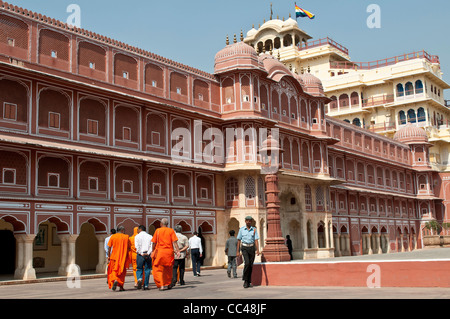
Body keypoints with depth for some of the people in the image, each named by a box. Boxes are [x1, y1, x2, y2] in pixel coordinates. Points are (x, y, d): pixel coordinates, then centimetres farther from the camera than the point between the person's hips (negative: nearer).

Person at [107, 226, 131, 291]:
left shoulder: (113, 237, 1)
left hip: (114, 256, 0)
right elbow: (129, 248, 1)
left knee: (113, 270, 9)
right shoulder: (126, 237, 0)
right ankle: (121, 286, 8)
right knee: (122, 271, 11)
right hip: (123, 257, 0)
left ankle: (115, 280, -17)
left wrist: (109, 256, 6)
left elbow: (109, 247, -1)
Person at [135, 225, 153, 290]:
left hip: (140, 255, -2)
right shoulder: (150, 236, 10)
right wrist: (147, 253, -9)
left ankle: (139, 279, -18)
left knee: (139, 269, 10)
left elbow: (137, 247, -7)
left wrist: (141, 254, -6)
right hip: (148, 255, 2)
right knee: (147, 270, 6)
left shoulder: (137, 236, 4)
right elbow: (152, 246, -2)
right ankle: (146, 285, 3)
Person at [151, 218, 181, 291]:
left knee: (158, 269, 2)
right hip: (169, 252, 2)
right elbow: (174, 242, -6)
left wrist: (153, 251, 14)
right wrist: (178, 251, -6)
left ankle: (161, 285, -11)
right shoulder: (171, 231, 2)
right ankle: (168, 284, 28)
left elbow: (154, 243, 2)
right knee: (168, 269, 18)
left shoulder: (157, 231, 1)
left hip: (159, 252, -2)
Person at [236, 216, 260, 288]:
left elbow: (256, 240, -3)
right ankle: (245, 280, -9)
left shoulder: (254, 230, 3)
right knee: (247, 263, -21)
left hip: (252, 248, 2)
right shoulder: (241, 229, 0)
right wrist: (238, 251, 0)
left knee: (251, 265, 2)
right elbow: (239, 240, 3)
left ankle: (248, 282, 14)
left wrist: (258, 250, -15)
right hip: (244, 248, -2)